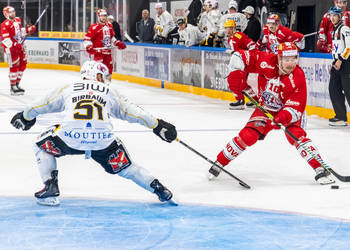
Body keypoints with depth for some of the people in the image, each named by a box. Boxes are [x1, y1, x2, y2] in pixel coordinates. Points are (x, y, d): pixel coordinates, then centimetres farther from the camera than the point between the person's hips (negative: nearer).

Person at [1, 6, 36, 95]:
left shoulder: (18, 20, 12)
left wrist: (28, 30, 14)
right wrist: (12, 46, -32)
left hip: (19, 47, 9)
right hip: (11, 48, -9)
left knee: (22, 65, 12)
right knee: (14, 66, -7)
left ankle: (17, 84, 25)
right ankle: (13, 87, 1)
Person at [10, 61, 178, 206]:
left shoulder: (67, 89, 27)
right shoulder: (110, 93, 26)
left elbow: (41, 105, 34)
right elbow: (134, 113, 23)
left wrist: (25, 117, 52)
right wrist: (158, 126, 30)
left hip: (70, 138, -1)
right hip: (103, 140, 1)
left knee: (42, 146, 27)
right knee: (123, 166, 22)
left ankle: (50, 185, 13)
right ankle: (155, 186, 7)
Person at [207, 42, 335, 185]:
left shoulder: (298, 77, -27)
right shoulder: (267, 62, -24)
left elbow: (295, 107, -29)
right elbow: (240, 56, -14)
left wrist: (283, 117, -46)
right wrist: (236, 74, -24)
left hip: (287, 111, -2)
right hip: (265, 108, 2)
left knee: (296, 135, -25)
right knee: (248, 135, -11)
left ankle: (320, 170, -21)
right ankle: (219, 163, 4)